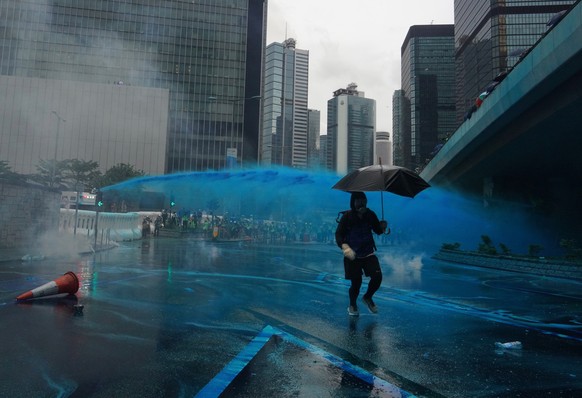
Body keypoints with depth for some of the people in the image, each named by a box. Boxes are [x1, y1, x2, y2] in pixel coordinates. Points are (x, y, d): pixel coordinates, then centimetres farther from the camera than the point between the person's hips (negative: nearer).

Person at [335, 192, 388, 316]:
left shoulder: (370, 215, -5)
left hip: (368, 253, 3)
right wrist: (345, 247, -29)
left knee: (377, 277, -9)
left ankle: (367, 297, 21)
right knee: (356, 282, 1)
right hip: (352, 255, -3)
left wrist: (382, 227, -19)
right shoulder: (347, 216, -13)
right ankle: (352, 305, 30)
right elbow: (338, 235, -12)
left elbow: (378, 231, 4)